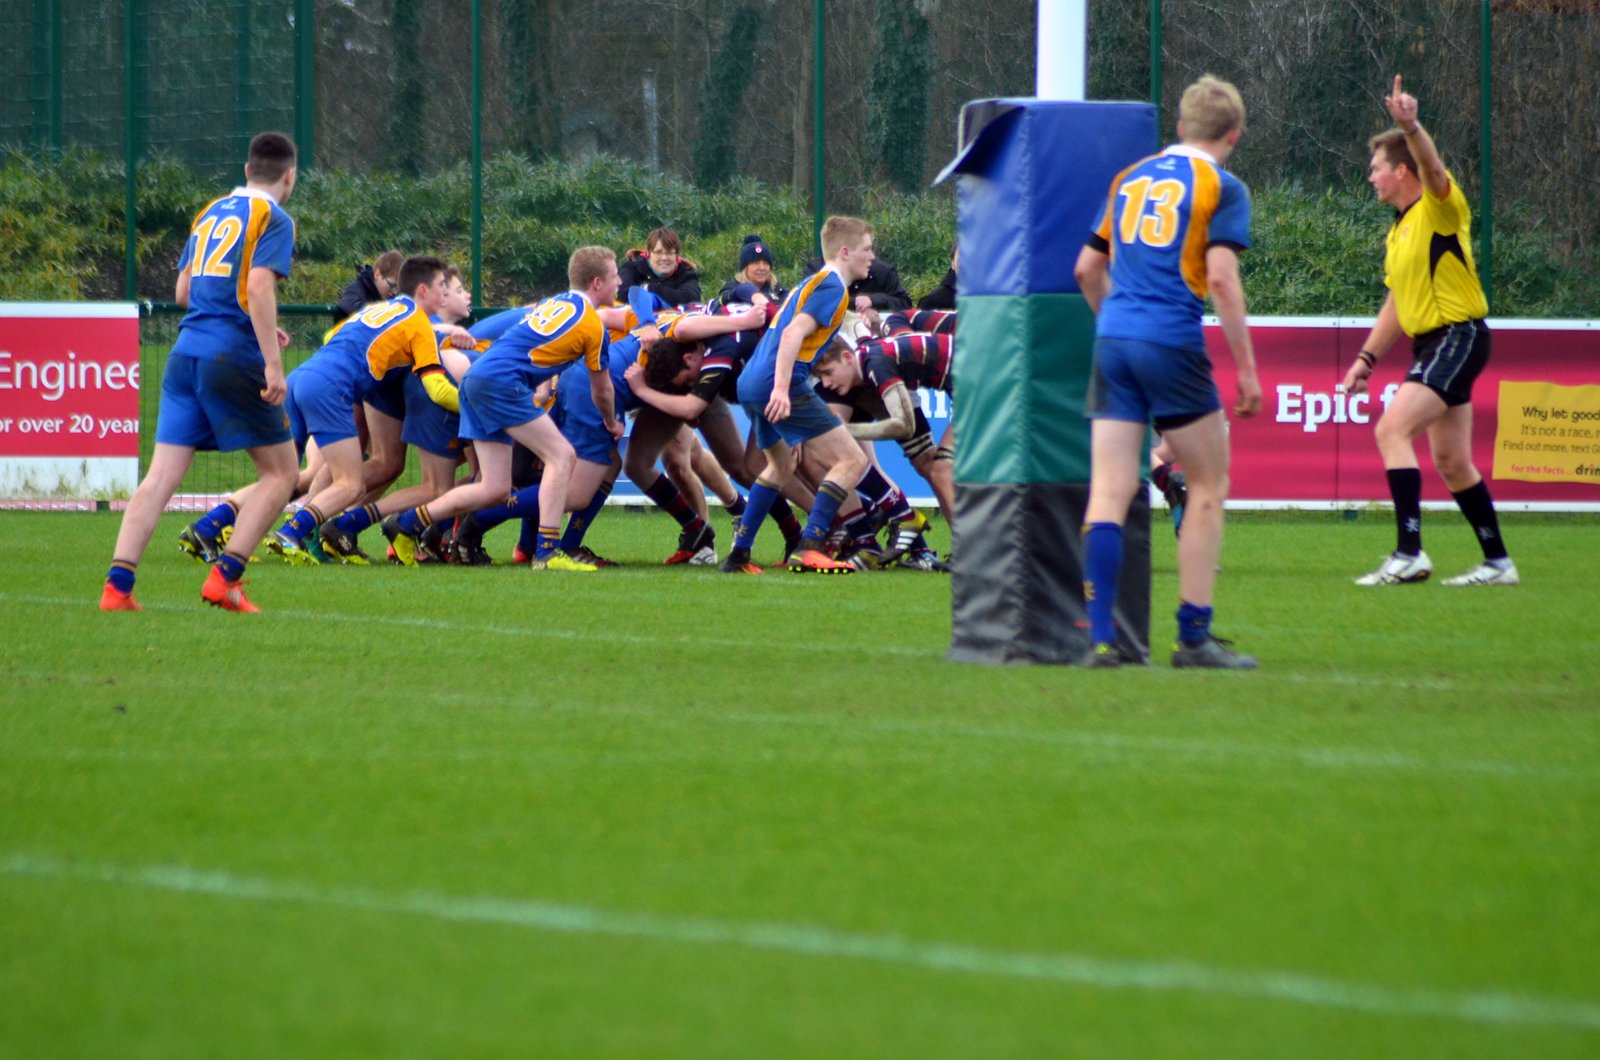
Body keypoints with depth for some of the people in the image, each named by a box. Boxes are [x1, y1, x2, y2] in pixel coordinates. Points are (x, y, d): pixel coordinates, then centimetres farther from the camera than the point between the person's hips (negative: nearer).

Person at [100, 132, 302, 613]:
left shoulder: (210, 214, 19)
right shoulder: (272, 219, -2)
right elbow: (259, 287, -16)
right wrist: (273, 362, -18)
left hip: (186, 354, 6)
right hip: (232, 358, -6)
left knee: (161, 475, 2)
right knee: (280, 471, 6)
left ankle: (117, 585, -9)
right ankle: (224, 578, -5)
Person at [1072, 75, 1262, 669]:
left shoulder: (1129, 180, 18)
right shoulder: (1221, 187, -1)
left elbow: (1087, 269, 21)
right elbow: (1221, 278, -11)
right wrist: (1246, 367, -7)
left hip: (1114, 340, 5)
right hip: (1173, 345, -5)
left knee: (1109, 492, 1)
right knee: (1208, 487, 8)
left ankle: (1100, 637, -8)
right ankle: (1194, 637, 5)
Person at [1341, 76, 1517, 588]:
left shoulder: (1439, 208, -9)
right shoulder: (1399, 230, 17)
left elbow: (1433, 168, -32)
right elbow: (1398, 301, 26)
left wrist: (1411, 126, -49)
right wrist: (1367, 357, 23)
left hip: (1458, 336, -10)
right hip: (1431, 344, 10)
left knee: (1392, 429, -21)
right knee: (1451, 462, 12)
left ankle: (1409, 553, -26)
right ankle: (1498, 562, 21)